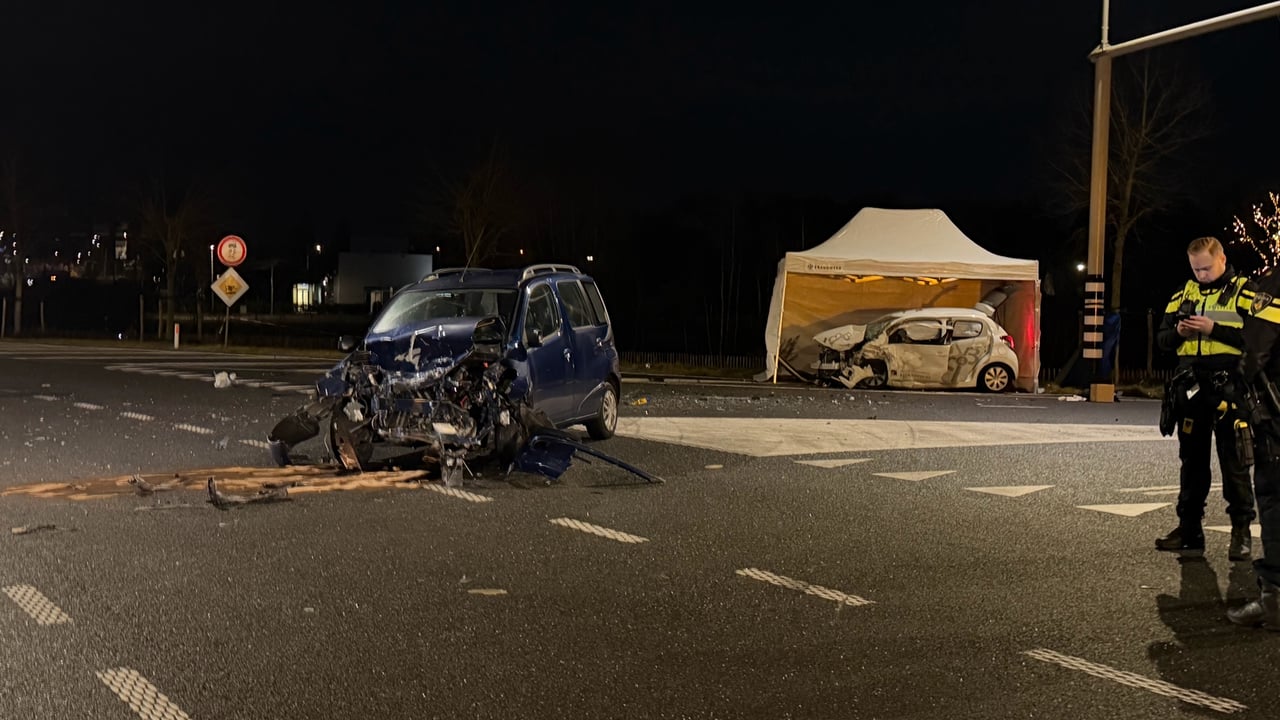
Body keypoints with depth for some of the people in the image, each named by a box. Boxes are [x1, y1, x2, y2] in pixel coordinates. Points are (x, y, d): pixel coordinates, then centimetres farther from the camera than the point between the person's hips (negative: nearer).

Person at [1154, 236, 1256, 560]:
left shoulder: (1243, 291, -2)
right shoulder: (1185, 294, 13)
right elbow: (1162, 338, 13)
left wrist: (1214, 329, -19)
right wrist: (1179, 332, -8)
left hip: (1228, 387, -5)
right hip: (1191, 388, 5)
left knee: (1234, 462, -1)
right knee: (1192, 461, 10)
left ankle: (1242, 532, 7)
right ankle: (1189, 530, 16)